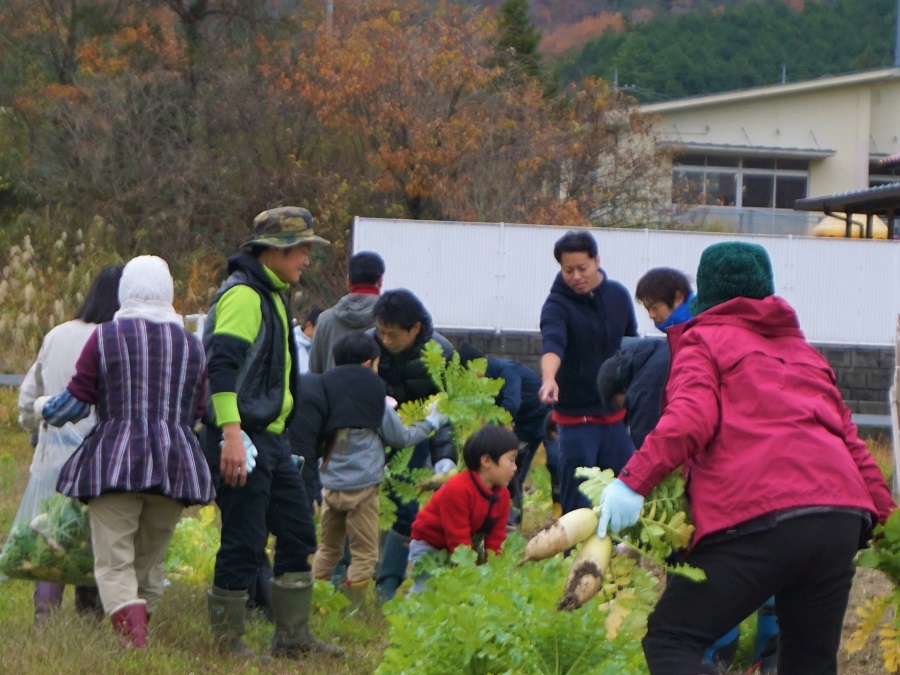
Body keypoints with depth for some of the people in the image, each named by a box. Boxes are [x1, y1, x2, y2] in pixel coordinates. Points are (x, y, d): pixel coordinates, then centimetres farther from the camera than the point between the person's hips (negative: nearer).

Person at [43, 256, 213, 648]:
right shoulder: (190, 344, 12)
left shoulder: (105, 337, -1)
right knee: (150, 561, 16)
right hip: (175, 463, 4)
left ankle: (133, 639, -26)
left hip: (115, 459, -4)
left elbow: (75, 400, 1)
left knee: (114, 563, -8)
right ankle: (139, 633, 23)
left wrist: (47, 416, 22)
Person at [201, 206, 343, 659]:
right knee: (244, 541, -6)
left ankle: (292, 635, 16)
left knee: (298, 533, 11)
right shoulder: (242, 295, -14)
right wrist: (231, 434, -31)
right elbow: (222, 364, -24)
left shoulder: (271, 296, 19)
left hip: (272, 439, 10)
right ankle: (227, 639, 3)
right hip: (242, 439, -10)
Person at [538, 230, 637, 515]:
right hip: (576, 417, -5)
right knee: (577, 504, -6)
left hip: (616, 415, 5)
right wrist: (549, 378, -54)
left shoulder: (618, 295, 2)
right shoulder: (558, 304, -14)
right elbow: (552, 343, -34)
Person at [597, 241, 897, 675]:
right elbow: (850, 443, 25)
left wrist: (634, 480, -14)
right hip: (843, 520, 6)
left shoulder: (704, 341, 12)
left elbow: (690, 419, -8)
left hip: (758, 521, -6)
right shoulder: (807, 354, 30)